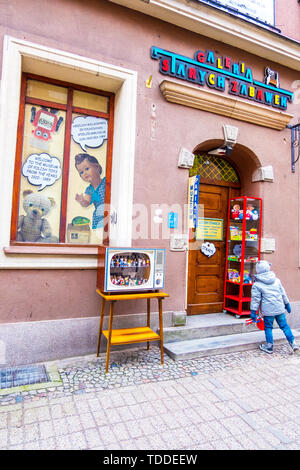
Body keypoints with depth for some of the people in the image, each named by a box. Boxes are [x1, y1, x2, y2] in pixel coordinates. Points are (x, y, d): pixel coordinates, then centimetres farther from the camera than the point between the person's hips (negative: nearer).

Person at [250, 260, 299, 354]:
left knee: (268, 327, 9)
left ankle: (269, 346, 16)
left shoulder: (257, 285, -8)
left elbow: (255, 299, -9)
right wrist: (287, 304, 24)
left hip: (268, 310, -4)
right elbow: (283, 294, 13)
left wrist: (253, 311, -3)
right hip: (279, 308, 4)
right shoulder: (277, 280, 5)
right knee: (284, 326, 15)